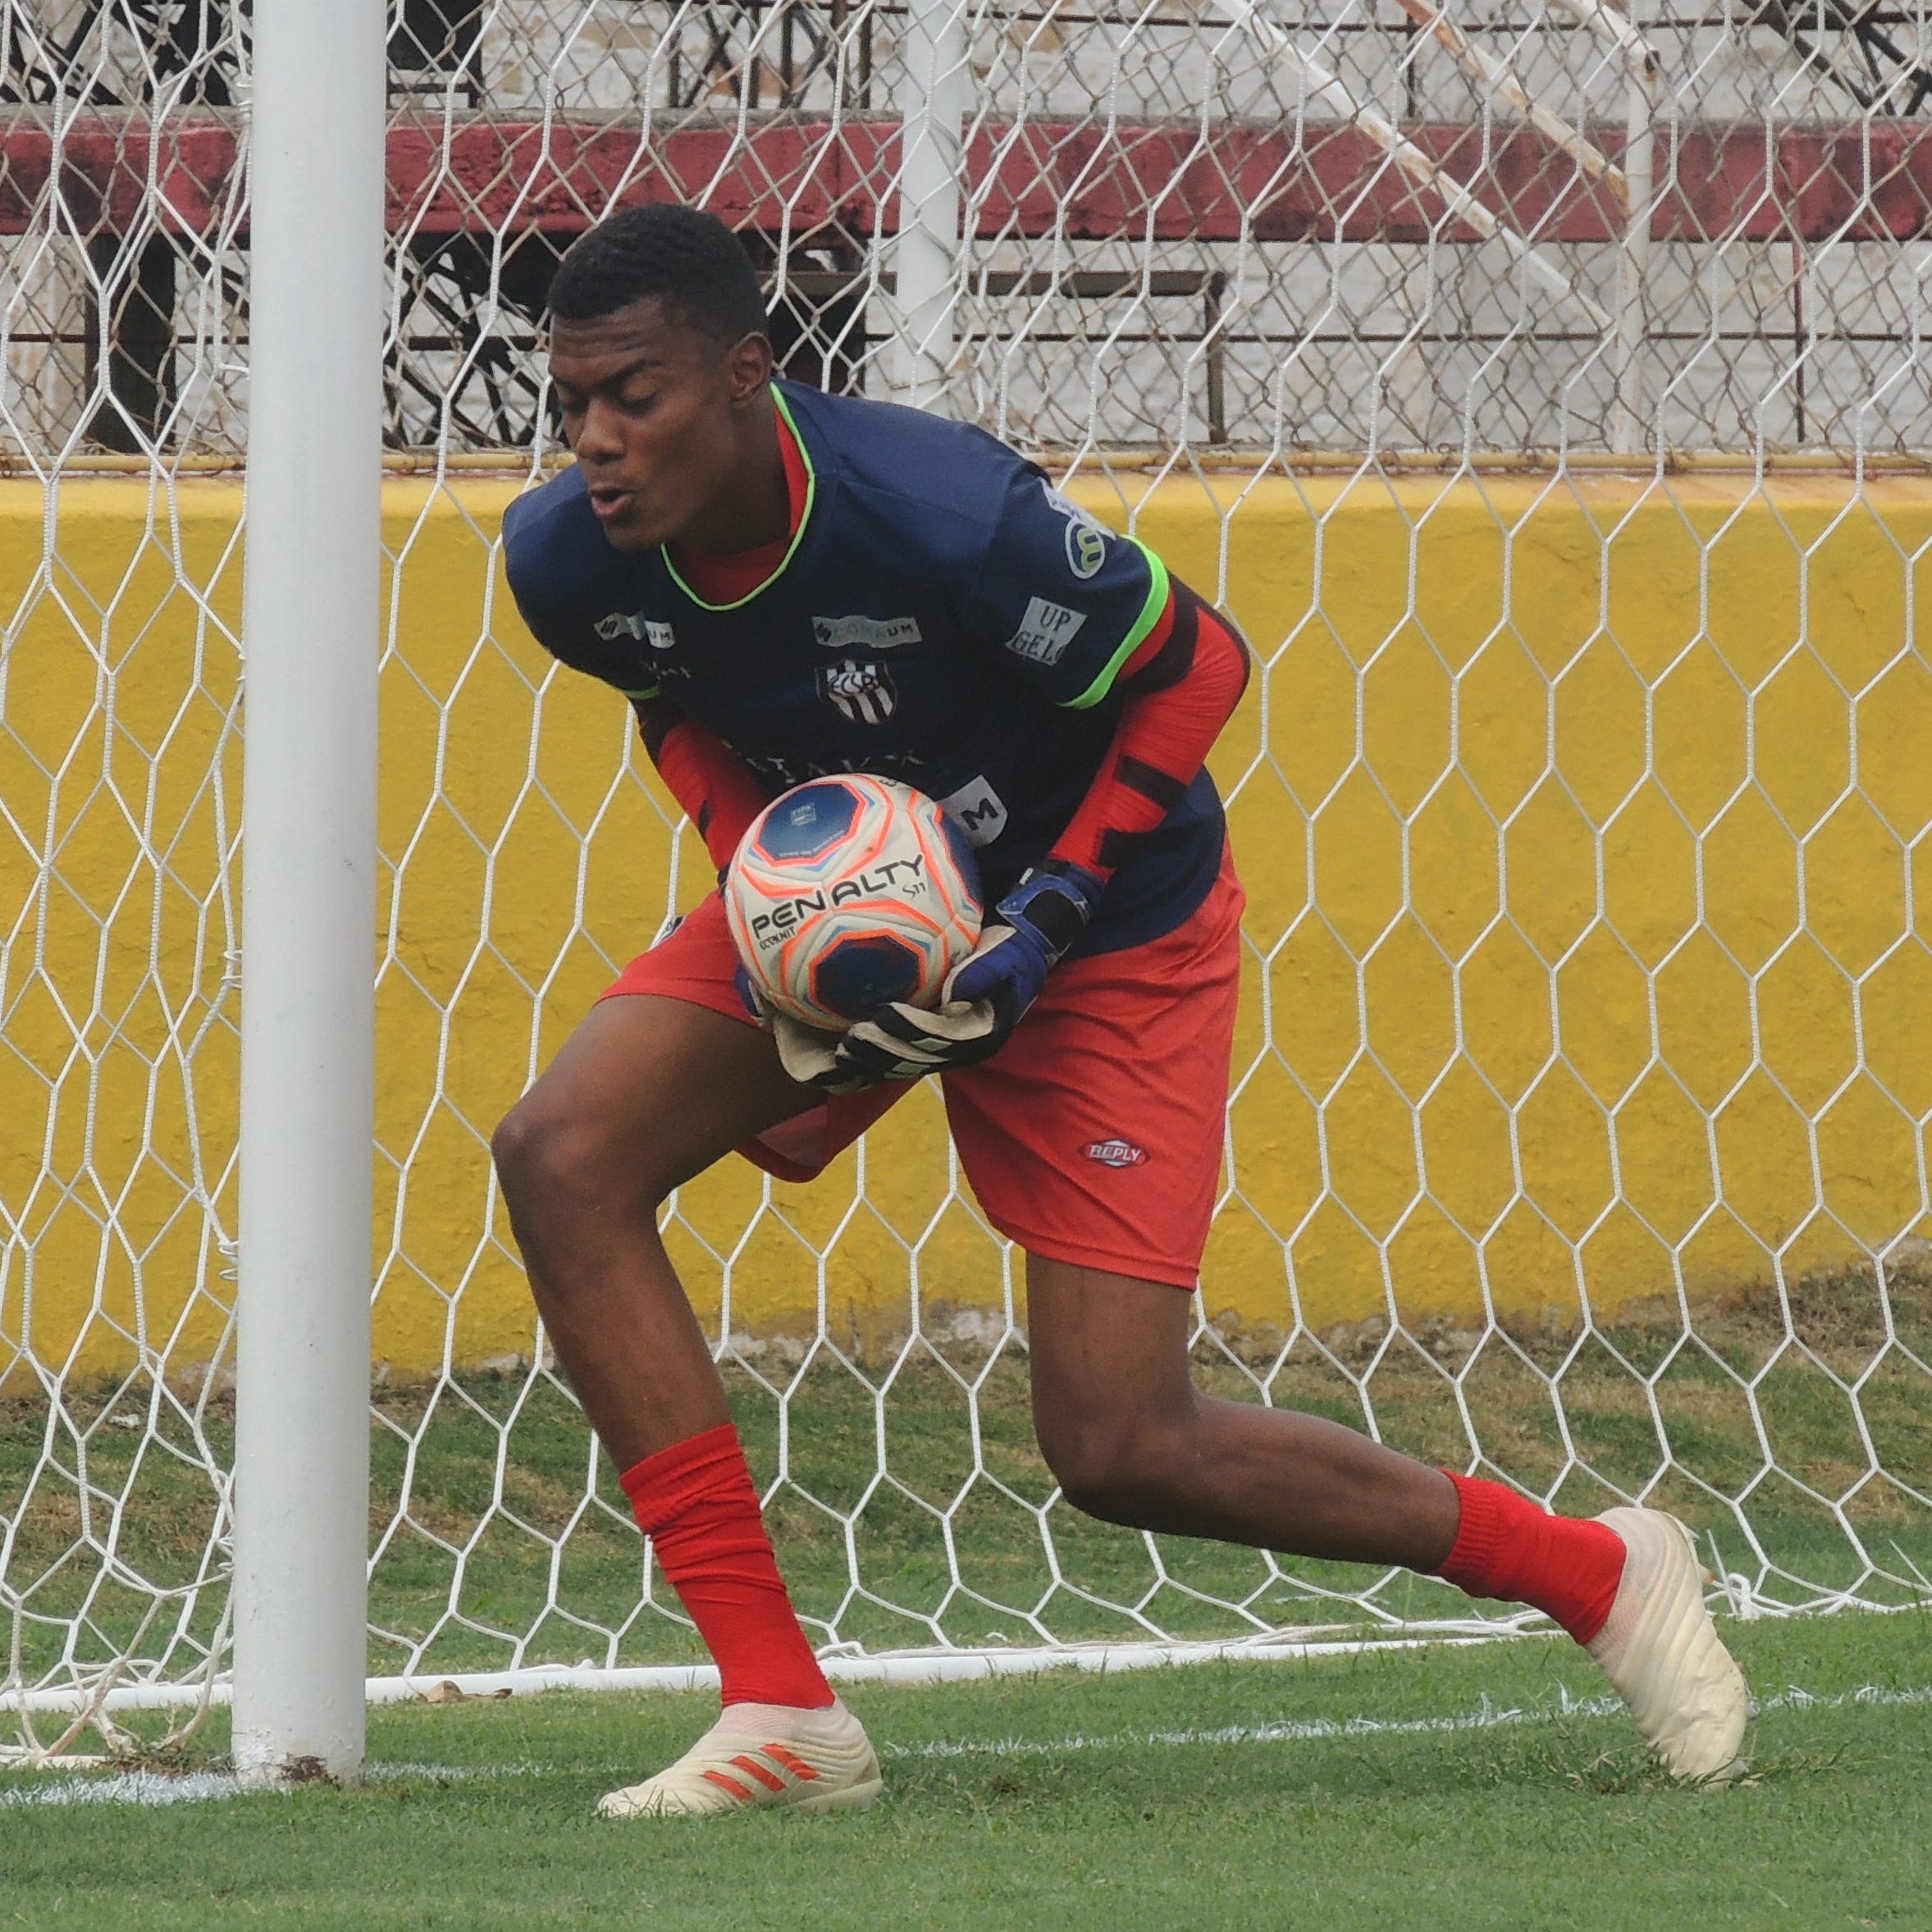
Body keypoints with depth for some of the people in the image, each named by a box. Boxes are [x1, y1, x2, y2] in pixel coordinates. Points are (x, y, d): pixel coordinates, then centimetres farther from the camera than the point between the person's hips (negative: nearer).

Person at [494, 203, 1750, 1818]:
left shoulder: (946, 515, -35)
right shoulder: (569, 560, -18)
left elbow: (1194, 664, -19)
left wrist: (1052, 912, -26)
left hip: (1109, 929, -6)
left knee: (1122, 1451, -9)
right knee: (565, 1156, -19)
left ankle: (1598, 1572, 14)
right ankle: (778, 1708, -15)